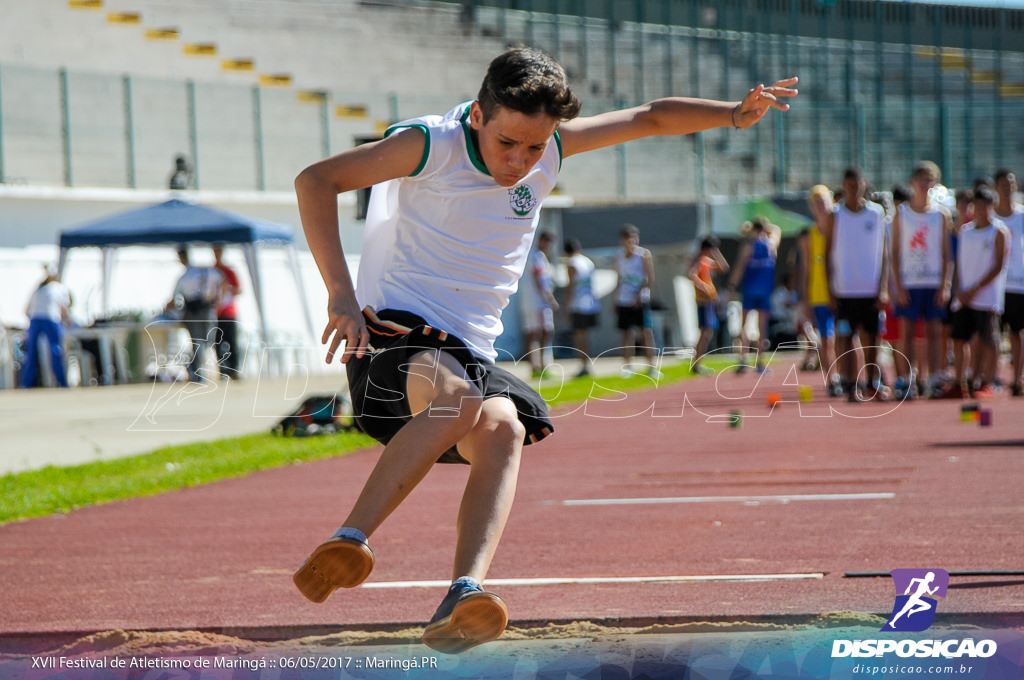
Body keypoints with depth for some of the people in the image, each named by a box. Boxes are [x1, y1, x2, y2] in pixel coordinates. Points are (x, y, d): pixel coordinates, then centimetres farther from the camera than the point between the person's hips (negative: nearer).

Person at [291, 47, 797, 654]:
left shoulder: (550, 148, 10)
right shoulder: (431, 144, -6)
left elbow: (650, 118, 20)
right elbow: (316, 180, -10)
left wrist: (735, 114, 5)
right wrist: (341, 295, -19)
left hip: (472, 352, 5)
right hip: (396, 335, -5)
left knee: (504, 428, -30)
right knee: (460, 396, -38)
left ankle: (466, 595, -50)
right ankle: (348, 545, -40)